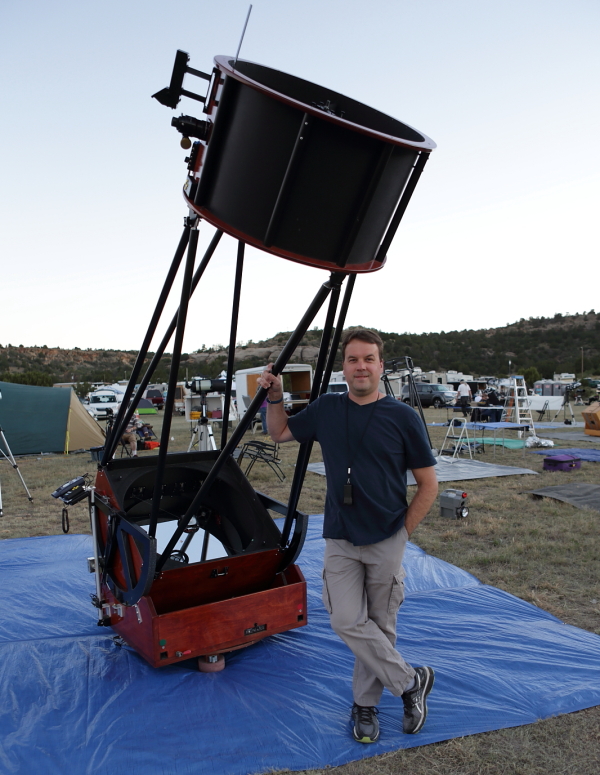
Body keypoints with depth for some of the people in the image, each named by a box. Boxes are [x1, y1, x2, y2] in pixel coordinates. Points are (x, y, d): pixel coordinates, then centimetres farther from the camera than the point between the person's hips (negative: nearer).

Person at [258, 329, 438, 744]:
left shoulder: (403, 416, -9)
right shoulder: (326, 408, 1)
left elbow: (429, 484, -2)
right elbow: (280, 432, 16)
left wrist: (403, 532, -3)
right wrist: (275, 396, 0)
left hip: (386, 542, -2)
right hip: (340, 539, 2)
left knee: (380, 625, 11)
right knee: (348, 621, -5)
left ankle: (365, 703, 32)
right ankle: (411, 681, 17)